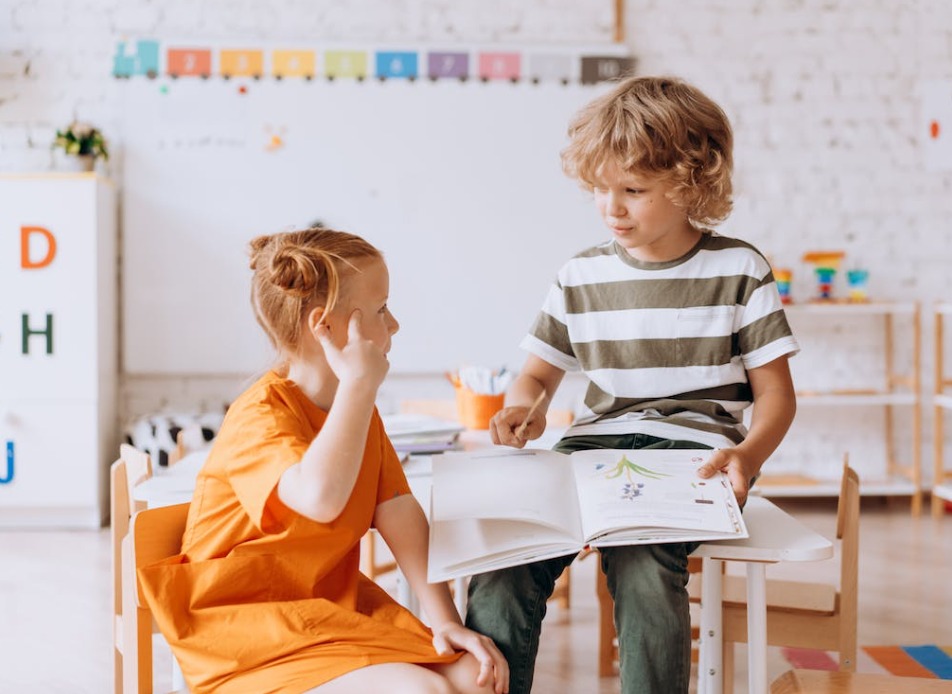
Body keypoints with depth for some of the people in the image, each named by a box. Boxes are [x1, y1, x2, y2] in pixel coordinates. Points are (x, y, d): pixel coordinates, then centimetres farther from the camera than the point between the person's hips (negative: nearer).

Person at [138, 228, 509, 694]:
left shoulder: (357, 405, 9)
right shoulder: (260, 415, -20)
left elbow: (400, 513, 0)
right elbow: (321, 497, -41)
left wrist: (443, 619, -9)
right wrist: (360, 384, -30)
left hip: (334, 604, 8)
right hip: (247, 626, -7)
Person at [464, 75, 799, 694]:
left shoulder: (739, 270, 4)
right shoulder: (582, 277, 12)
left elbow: (776, 394, 3)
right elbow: (538, 373, 22)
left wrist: (750, 453, -18)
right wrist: (525, 407, -3)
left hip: (692, 451, -3)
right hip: (594, 445, 3)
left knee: (640, 562, -34)